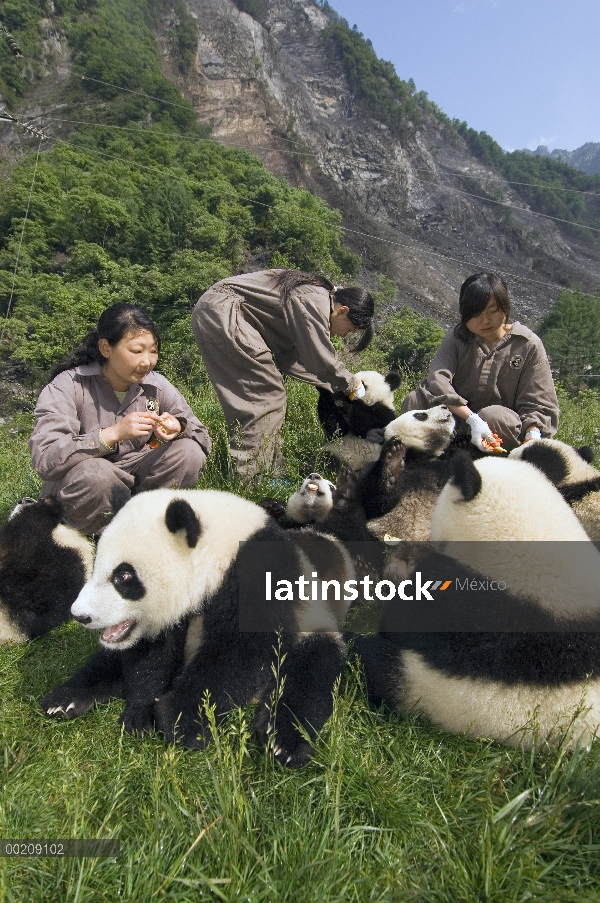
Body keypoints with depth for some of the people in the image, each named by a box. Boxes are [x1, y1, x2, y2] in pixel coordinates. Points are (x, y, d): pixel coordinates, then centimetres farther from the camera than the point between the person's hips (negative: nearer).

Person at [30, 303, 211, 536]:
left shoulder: (156, 386, -3)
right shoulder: (67, 387, -14)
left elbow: (203, 439, -4)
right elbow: (44, 458, -27)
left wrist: (178, 428, -27)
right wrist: (113, 434, -36)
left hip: (135, 480, 4)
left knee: (189, 453, -19)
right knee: (92, 473, -37)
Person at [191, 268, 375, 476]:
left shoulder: (316, 294, 13)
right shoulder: (315, 302, -17)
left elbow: (286, 354, 11)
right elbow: (322, 360, -19)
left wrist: (329, 381, 8)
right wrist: (351, 383, -1)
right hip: (222, 313, -10)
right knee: (265, 396, -9)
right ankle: (249, 479, -5)